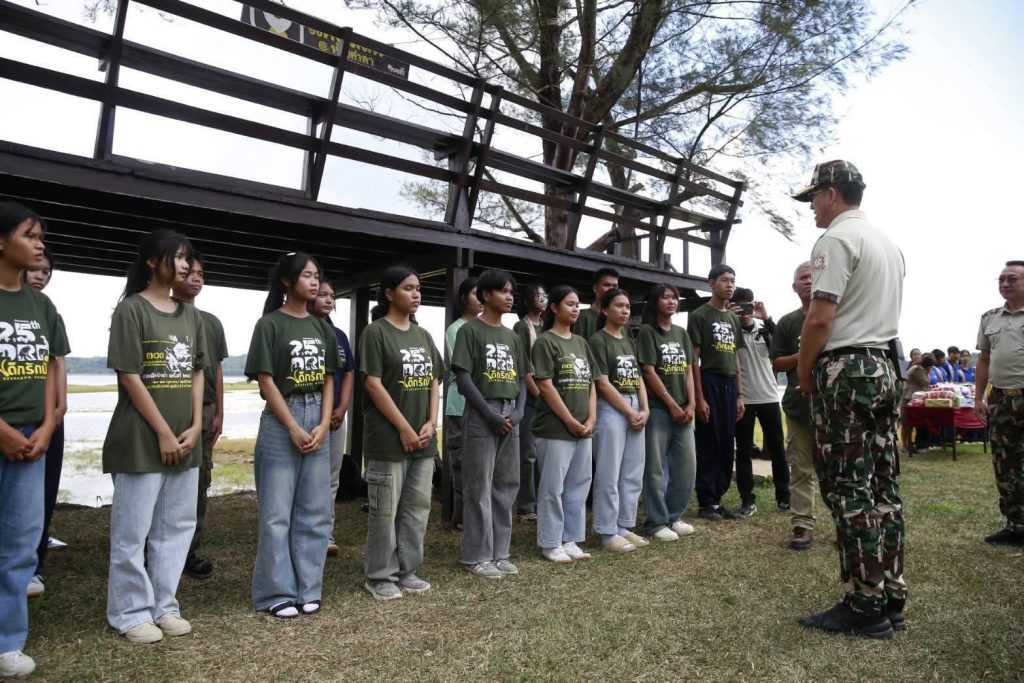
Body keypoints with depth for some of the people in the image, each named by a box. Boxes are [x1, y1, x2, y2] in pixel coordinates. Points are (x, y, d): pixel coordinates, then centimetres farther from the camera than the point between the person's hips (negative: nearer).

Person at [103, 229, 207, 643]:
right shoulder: (131, 309, -7)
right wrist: (163, 433, -12)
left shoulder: (190, 314, 11)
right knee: (133, 530, 3)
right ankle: (131, 613, 17)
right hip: (141, 439, -6)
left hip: (185, 441, 6)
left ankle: (164, 607, 24)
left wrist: (195, 426, 1)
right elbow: (130, 377, -12)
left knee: (176, 527, 12)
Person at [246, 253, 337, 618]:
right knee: (277, 513, 1)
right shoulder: (269, 325, -5)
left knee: (314, 512, 9)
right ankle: (277, 593, 13)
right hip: (280, 423, -5)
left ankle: (307, 588, 21)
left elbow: (328, 380, 9)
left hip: (319, 423, 5)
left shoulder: (322, 327, 11)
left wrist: (323, 425, -3)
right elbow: (266, 381, -9)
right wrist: (294, 428, -12)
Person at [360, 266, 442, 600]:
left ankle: (407, 571, 25)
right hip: (388, 438, -7)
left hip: (423, 440, 7)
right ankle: (381, 576, 16)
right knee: (386, 509, 2)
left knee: (418, 506, 12)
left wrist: (430, 424, -1)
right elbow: (373, 384, -13)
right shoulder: (376, 332, -7)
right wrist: (404, 428, -14)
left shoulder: (423, 335, 13)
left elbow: (433, 382, 13)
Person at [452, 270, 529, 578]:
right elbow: (463, 378, -11)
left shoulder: (512, 336, 15)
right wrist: (491, 415, -15)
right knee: (480, 488, -2)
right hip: (482, 415, -6)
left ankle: (499, 553, 20)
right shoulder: (470, 330, -4)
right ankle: (478, 556, 9)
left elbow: (521, 379, 16)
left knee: (506, 486, 10)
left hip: (510, 417, 7)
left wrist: (518, 411, -2)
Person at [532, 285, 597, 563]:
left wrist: (591, 419, 1)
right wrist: (570, 421, -14)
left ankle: (570, 540, 24)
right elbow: (545, 385, -13)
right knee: (553, 487, 1)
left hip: (584, 429, 7)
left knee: (578, 486, 12)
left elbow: (590, 383, 13)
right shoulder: (545, 342, -7)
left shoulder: (581, 343, 14)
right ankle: (550, 544, 13)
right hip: (555, 428, -7)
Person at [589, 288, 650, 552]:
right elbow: (603, 384, -13)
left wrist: (644, 409, -1)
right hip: (611, 409, -8)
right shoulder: (598, 340, -7)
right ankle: (608, 532, 7)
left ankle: (625, 526, 22)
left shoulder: (629, 341, 15)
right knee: (609, 474, -3)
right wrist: (629, 412, -12)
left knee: (633, 474, 11)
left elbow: (638, 379, 14)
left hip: (636, 409, 8)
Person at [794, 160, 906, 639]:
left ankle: (865, 608, 2)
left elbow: (820, 318, -19)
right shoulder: (889, 243, 19)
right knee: (883, 487, 11)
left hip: (844, 370, -9)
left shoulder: (836, 239, -10)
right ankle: (891, 600, 18)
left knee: (850, 491, -4)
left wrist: (803, 373, -7)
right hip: (883, 367, 9)